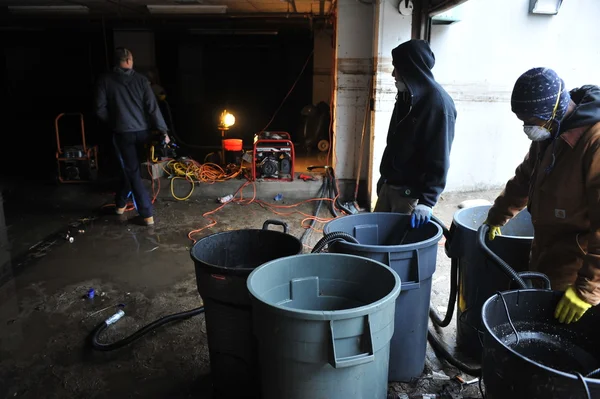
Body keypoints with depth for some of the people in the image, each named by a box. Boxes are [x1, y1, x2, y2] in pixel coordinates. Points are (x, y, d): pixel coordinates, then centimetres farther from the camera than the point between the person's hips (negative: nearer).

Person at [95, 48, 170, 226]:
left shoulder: (105, 80, -3)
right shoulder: (141, 79, -2)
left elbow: (100, 110, -4)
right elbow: (153, 107, -7)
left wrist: (112, 122, 13)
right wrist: (163, 130, -4)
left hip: (122, 133, -2)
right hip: (142, 132, 2)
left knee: (133, 173, 3)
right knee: (132, 169, 20)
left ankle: (147, 214, 0)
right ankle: (120, 203, 36)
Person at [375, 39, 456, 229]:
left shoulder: (438, 103, -18)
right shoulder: (406, 96, 9)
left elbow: (438, 161, -23)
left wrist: (426, 201, -28)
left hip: (412, 192, -9)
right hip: (389, 185, 9)